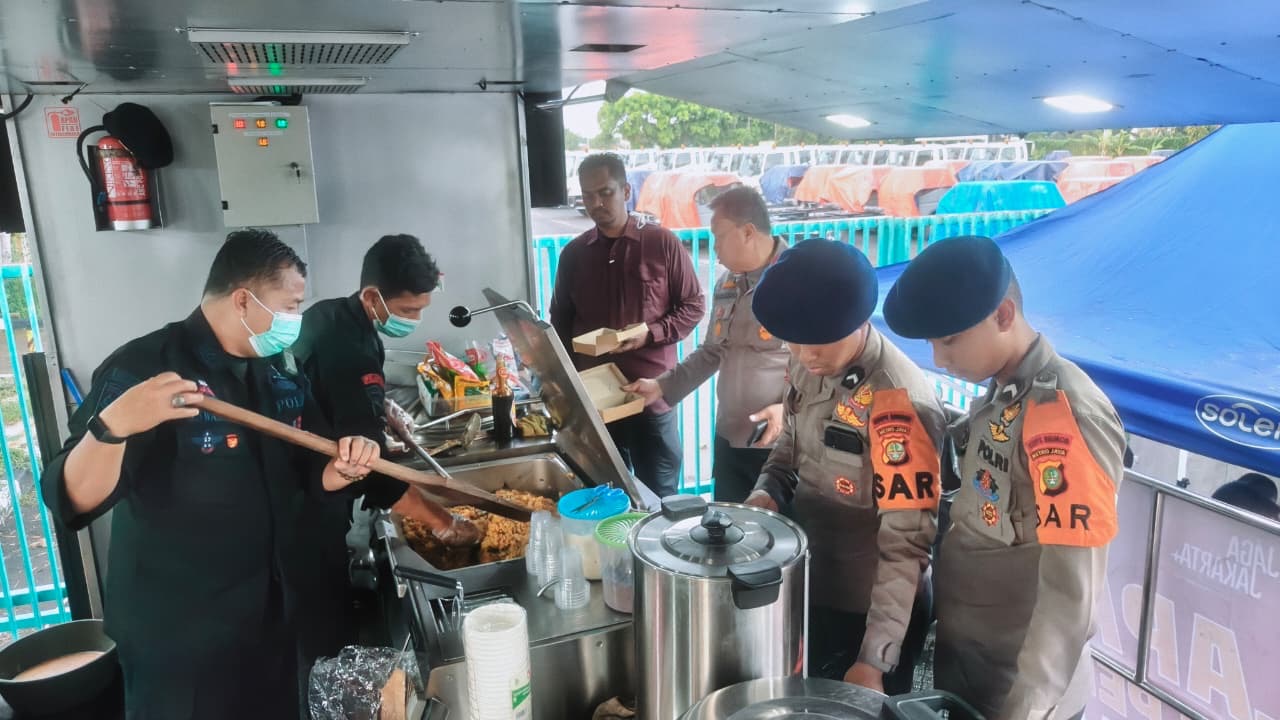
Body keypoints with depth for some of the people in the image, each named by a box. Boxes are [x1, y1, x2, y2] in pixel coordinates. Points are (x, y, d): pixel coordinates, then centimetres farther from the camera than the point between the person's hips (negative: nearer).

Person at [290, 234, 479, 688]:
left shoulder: (330, 315, 2)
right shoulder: (350, 350, -28)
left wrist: (380, 409, 13)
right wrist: (443, 524, -25)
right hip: (311, 504, -10)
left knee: (319, 617, 22)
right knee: (325, 629, 3)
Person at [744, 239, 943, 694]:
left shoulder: (899, 402, -28)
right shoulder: (811, 367, -6)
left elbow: (905, 545, -26)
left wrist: (875, 659, -26)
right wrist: (767, 493, -9)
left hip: (868, 611, -7)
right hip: (807, 590, 7)